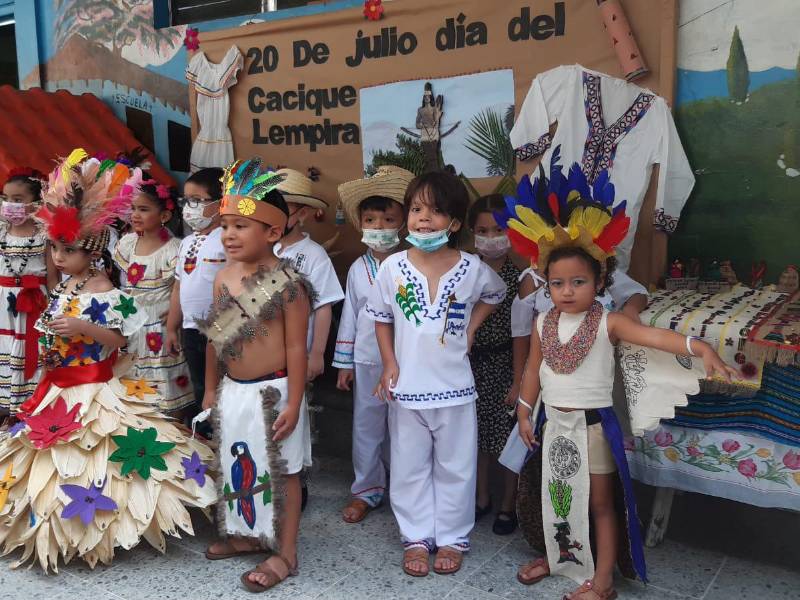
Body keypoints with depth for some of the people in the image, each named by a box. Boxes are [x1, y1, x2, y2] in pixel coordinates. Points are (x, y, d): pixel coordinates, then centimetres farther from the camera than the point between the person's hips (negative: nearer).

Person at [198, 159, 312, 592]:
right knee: (238, 464, 20)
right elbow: (214, 338, 10)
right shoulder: (224, 277, 2)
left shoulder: (287, 284, -18)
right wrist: (211, 388, 14)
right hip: (233, 390, 7)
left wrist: (293, 403, -16)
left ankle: (285, 553, 20)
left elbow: (296, 347, -16)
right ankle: (248, 534, 40)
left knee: (280, 471, 6)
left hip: (272, 392, -7)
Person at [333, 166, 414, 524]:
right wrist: (344, 364, 6)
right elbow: (349, 317, 6)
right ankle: (366, 491, 25)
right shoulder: (358, 269, 2)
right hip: (367, 361, 3)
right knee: (366, 426, 11)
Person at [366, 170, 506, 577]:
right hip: (406, 387, 1)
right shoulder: (393, 267, -8)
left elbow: (496, 293, 14)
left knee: (455, 468, 12)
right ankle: (416, 537, 29)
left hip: (454, 387, 0)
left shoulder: (471, 268, -8)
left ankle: (452, 538, 29)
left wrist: (471, 327, 2)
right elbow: (381, 317, 5)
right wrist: (389, 364, -3)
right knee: (409, 468, 12)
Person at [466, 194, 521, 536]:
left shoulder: (519, 278, -10)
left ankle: (509, 505, 25)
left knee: (508, 440, 6)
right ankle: (481, 498, 34)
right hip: (472, 365, 4)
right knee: (477, 436, 15)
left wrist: (519, 380, -13)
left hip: (506, 366, -4)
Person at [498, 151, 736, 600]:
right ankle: (556, 556, 40)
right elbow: (534, 370, 8)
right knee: (552, 495, 19)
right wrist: (525, 414, 11)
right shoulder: (544, 324, -1)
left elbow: (653, 335, -29)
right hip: (553, 423, 5)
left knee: (599, 503, 8)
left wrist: (700, 348, -44)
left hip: (593, 425, -5)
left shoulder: (607, 323, -16)